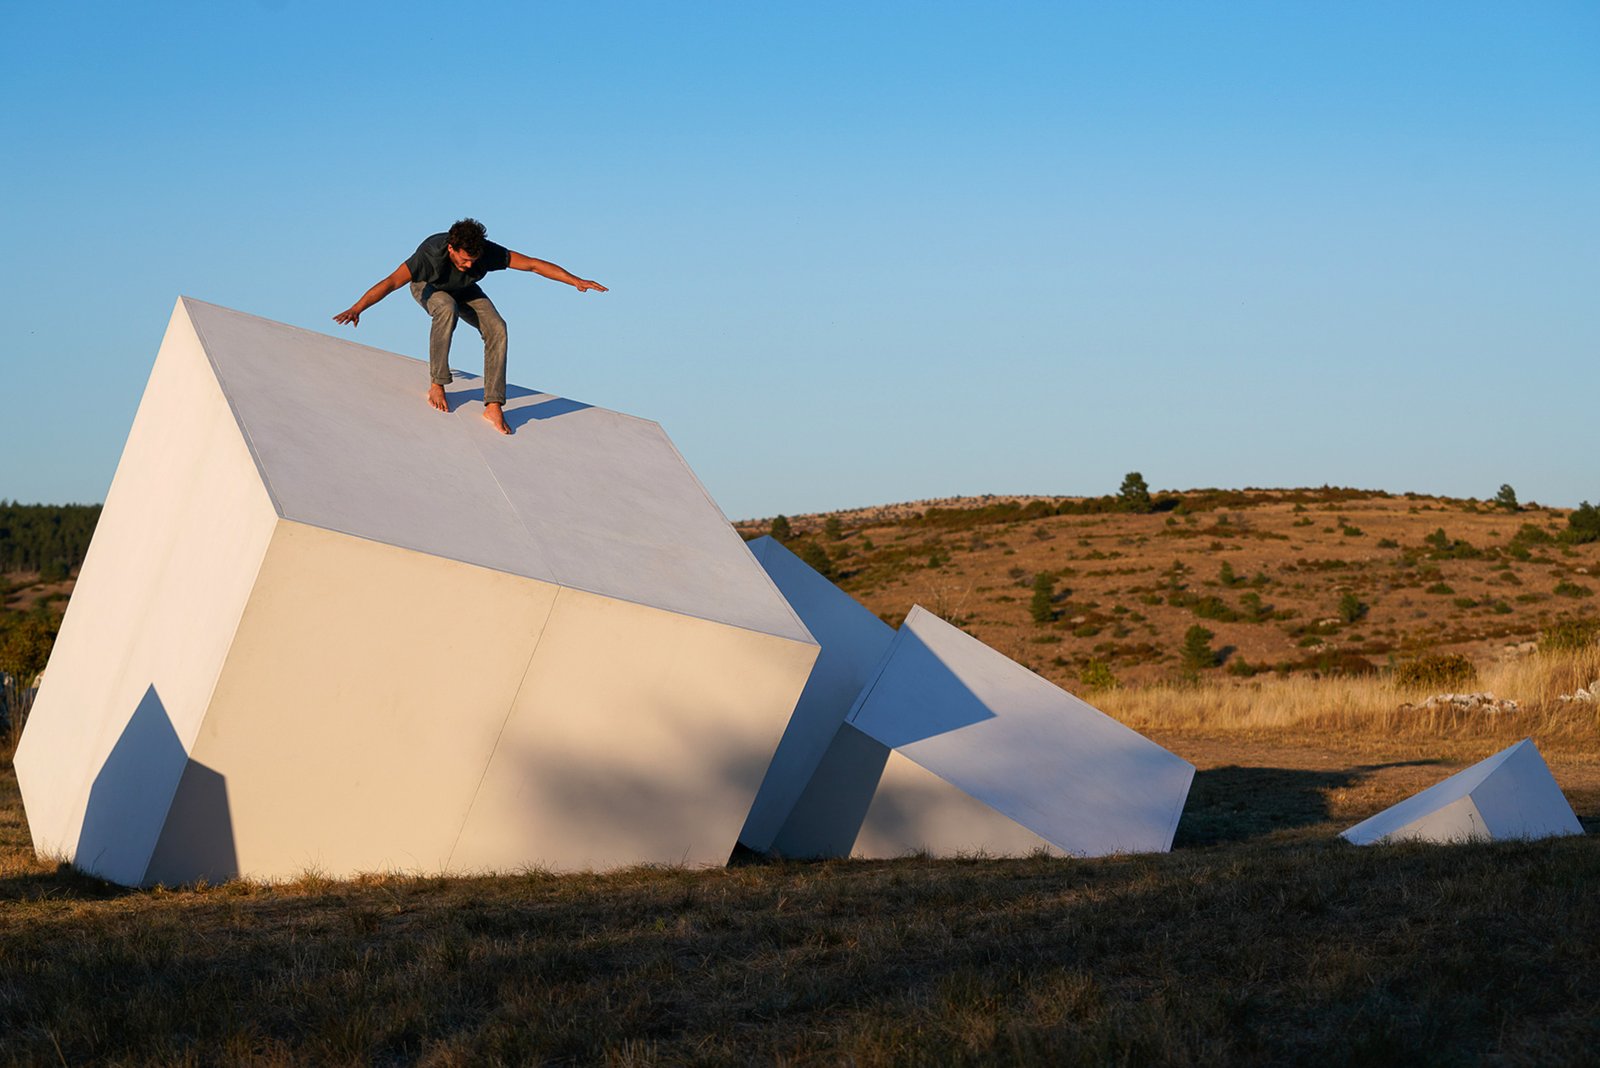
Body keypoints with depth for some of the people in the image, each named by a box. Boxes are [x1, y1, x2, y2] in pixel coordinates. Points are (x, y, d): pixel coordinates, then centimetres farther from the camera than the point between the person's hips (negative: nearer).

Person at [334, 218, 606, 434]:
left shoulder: (487, 252, -33)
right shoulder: (430, 255, -42)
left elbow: (533, 264, -28)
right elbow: (391, 283, -49)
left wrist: (577, 281, -31)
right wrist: (357, 309, -60)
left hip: (464, 292, 3)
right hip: (427, 287, -3)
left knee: (496, 329, -20)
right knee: (447, 308, -38)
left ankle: (493, 406, -16)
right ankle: (436, 385, -25)